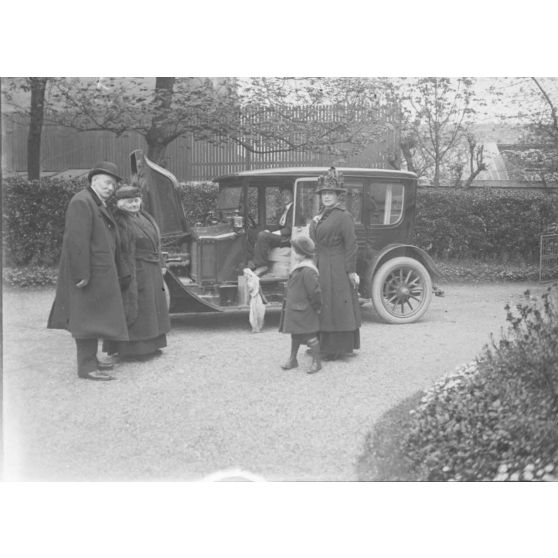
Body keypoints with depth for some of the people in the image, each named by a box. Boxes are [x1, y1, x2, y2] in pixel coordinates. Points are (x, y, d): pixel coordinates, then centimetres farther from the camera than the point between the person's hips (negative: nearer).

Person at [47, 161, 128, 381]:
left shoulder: (98, 204, 17)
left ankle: (90, 360, 23)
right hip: (89, 273, -10)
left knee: (94, 317, 14)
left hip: (99, 272, 10)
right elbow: (76, 241, -22)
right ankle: (86, 367, -3)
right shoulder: (81, 202, -15)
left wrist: (114, 271, 18)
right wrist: (82, 275, -25)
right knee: (89, 317, -7)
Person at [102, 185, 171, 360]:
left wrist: (158, 266, 18)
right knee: (134, 308, -5)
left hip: (152, 271, 9)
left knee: (150, 307, 14)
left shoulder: (144, 216, 12)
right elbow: (121, 251, -21)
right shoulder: (120, 222, -15)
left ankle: (150, 346, 23)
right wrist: (126, 274, -25)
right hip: (134, 271, -9)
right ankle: (132, 349, 1)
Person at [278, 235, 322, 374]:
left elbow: (315, 291, -24)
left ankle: (317, 362, 11)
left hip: (304, 312, -10)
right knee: (295, 335, 20)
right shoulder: (298, 268, 9)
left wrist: (316, 307, -13)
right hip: (294, 310, 10)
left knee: (310, 336, 0)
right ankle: (292, 360, 33)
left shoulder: (308, 271, -24)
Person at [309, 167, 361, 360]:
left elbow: (351, 244, -14)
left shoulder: (343, 216, -12)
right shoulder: (321, 215, 14)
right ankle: (324, 346, 22)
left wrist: (351, 271, -16)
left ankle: (338, 349, 6)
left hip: (337, 269, -9)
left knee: (337, 306, -2)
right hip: (321, 268, 9)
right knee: (322, 307, 12)